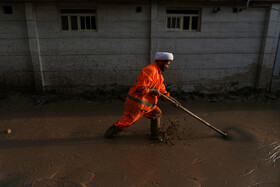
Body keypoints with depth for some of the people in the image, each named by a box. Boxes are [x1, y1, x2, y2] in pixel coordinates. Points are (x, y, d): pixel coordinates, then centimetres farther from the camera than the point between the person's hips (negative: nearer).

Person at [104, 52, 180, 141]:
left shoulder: (158, 73, 15)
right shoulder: (150, 70, -20)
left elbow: (161, 88, 26)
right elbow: (140, 88, -26)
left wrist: (170, 97, 20)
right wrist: (153, 90, -15)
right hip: (136, 103, -10)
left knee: (157, 113, 16)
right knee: (127, 121, 2)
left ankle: (157, 133, 30)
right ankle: (111, 132, 23)